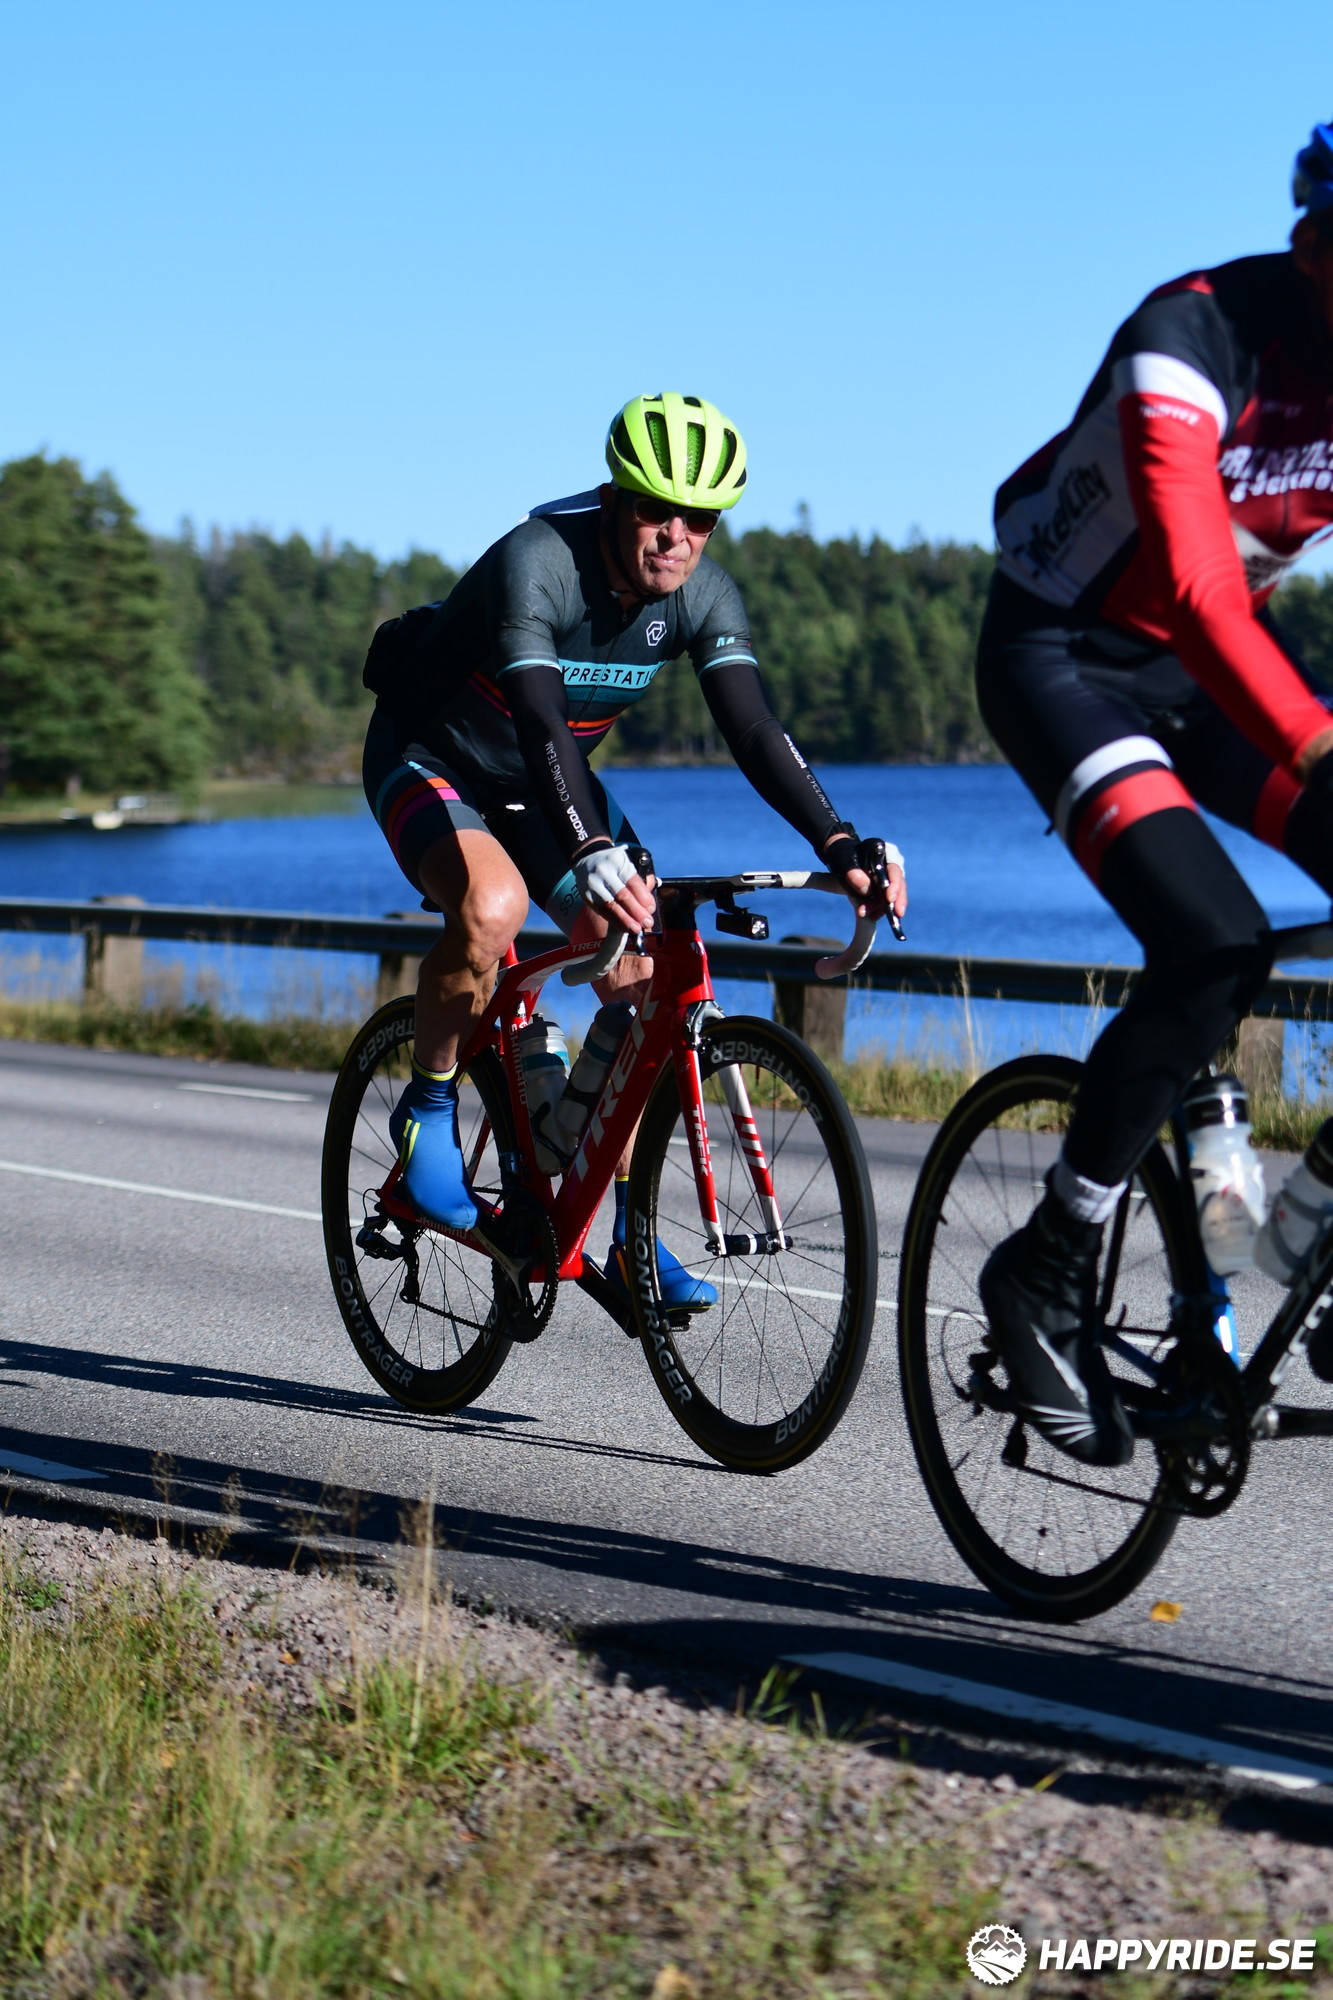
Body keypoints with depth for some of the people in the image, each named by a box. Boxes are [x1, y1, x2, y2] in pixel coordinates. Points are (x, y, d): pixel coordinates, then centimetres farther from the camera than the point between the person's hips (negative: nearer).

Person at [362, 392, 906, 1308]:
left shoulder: (704, 594, -16)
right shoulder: (535, 562, -33)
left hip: (544, 782, 6)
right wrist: (591, 855, -60)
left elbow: (757, 731, -23)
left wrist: (843, 848, -38)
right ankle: (428, 1111, -11)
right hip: (430, 759, -6)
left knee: (644, 972, -10)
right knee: (494, 903, -37)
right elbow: (540, 723, -45)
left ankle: (629, 1235, 0)